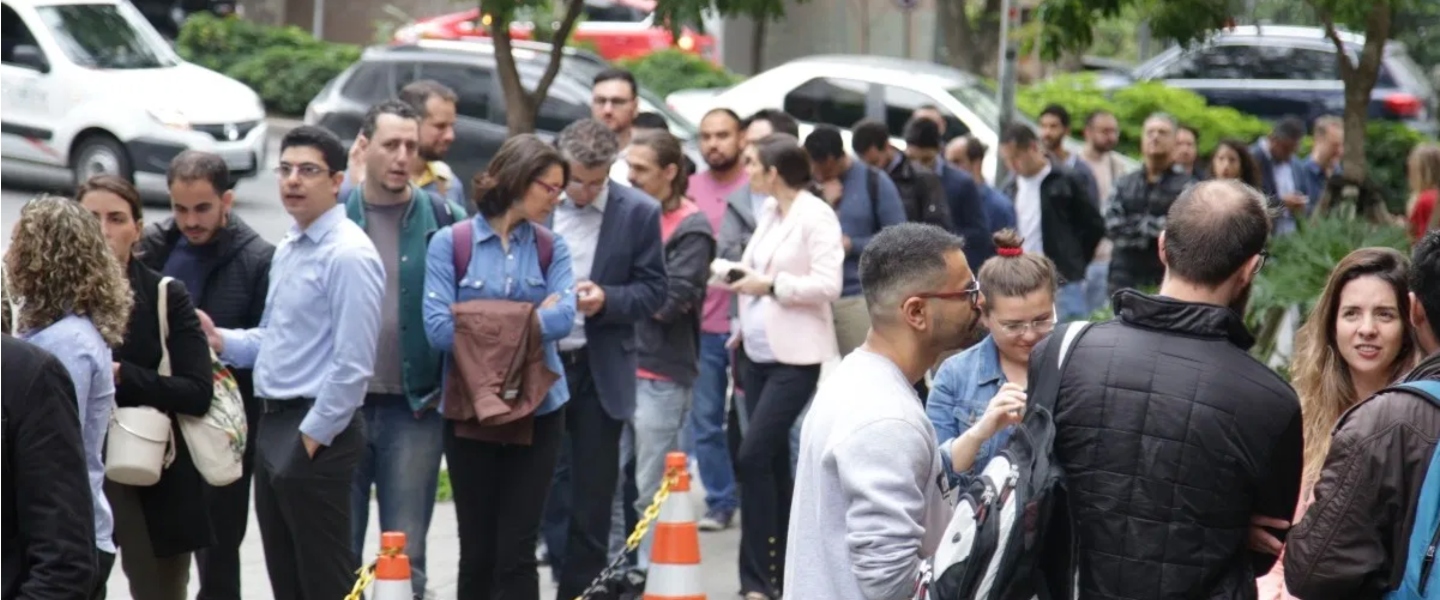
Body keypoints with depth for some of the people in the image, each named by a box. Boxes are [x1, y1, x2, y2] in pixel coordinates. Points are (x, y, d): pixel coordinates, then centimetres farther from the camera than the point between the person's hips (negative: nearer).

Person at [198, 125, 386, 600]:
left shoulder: (348, 255, -16)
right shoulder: (287, 250, 14)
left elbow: (353, 363, -20)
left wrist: (313, 436, -17)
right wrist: (221, 341, 4)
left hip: (317, 435, -9)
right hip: (273, 424, 9)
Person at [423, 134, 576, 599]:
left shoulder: (551, 248, 5)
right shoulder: (450, 243, -3)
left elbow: (562, 317, -11)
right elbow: (438, 327, -13)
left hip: (535, 410, 1)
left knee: (516, 551, -1)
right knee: (477, 551, 8)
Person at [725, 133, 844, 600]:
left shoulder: (815, 216, -12)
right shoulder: (769, 211, 12)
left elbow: (828, 284, -18)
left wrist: (769, 285, -16)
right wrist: (745, 327, 15)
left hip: (795, 358, -9)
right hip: (759, 352, 9)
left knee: (754, 457, -15)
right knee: (773, 462, 12)